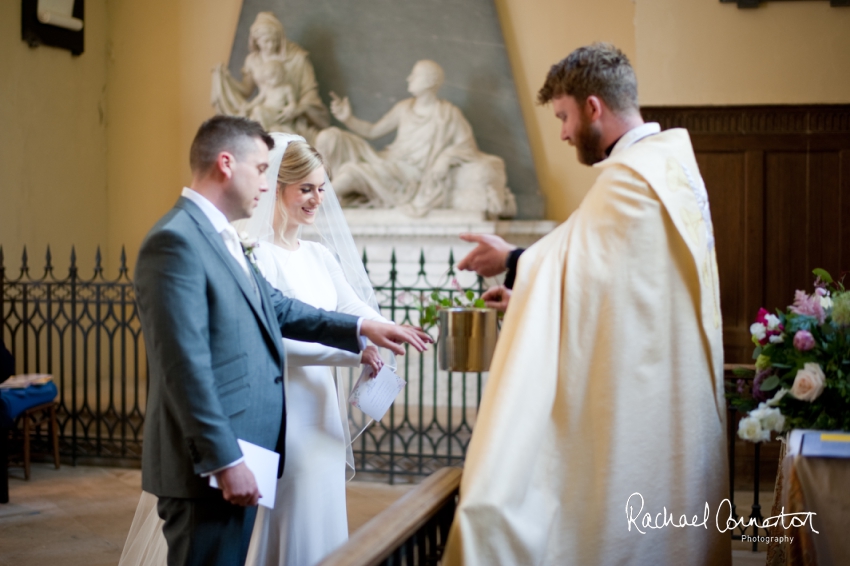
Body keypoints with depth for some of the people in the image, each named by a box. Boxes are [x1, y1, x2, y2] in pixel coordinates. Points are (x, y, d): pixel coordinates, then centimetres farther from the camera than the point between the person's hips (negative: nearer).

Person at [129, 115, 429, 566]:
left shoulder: (221, 238, 13)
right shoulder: (176, 241, -17)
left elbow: (276, 308, 23)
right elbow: (187, 366, -22)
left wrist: (360, 328, 17)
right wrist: (226, 462, -21)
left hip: (235, 456, 10)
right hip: (209, 467, -10)